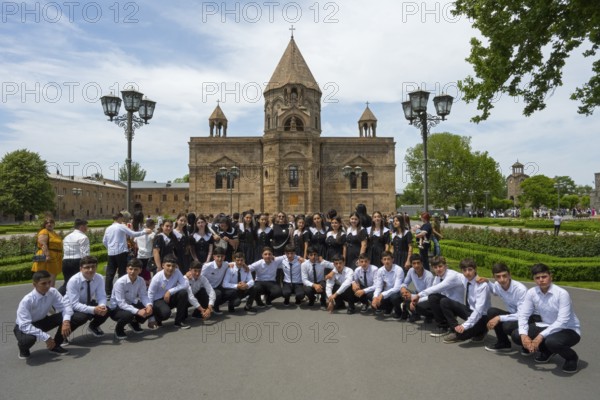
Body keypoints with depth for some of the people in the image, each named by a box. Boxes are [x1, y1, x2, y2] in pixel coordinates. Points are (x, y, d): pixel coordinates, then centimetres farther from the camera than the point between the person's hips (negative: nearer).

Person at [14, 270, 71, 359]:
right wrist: (46, 337, -36)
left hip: (42, 322, 4)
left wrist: (66, 321, -38)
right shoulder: (27, 300, -31)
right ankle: (23, 349, 2)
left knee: (68, 318, -21)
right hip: (24, 326, -4)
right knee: (28, 339, -39)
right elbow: (25, 325, -33)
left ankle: (55, 345, 3)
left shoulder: (53, 292, -19)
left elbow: (63, 308, -16)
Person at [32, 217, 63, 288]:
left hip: (55, 260, 9)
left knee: (53, 279, 12)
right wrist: (47, 255, -29)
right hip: (47, 259, -9)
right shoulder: (44, 232, -7)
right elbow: (43, 244, -19)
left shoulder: (55, 234, 21)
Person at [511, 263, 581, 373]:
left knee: (552, 341, -38)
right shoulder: (531, 293, -10)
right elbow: (523, 315, -8)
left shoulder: (562, 294, -24)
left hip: (569, 330, -5)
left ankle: (572, 357, -1)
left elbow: (562, 321, -29)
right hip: (547, 327, 5)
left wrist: (540, 336, -34)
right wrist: (524, 335, -25)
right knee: (516, 335, -13)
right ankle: (547, 351, 14)